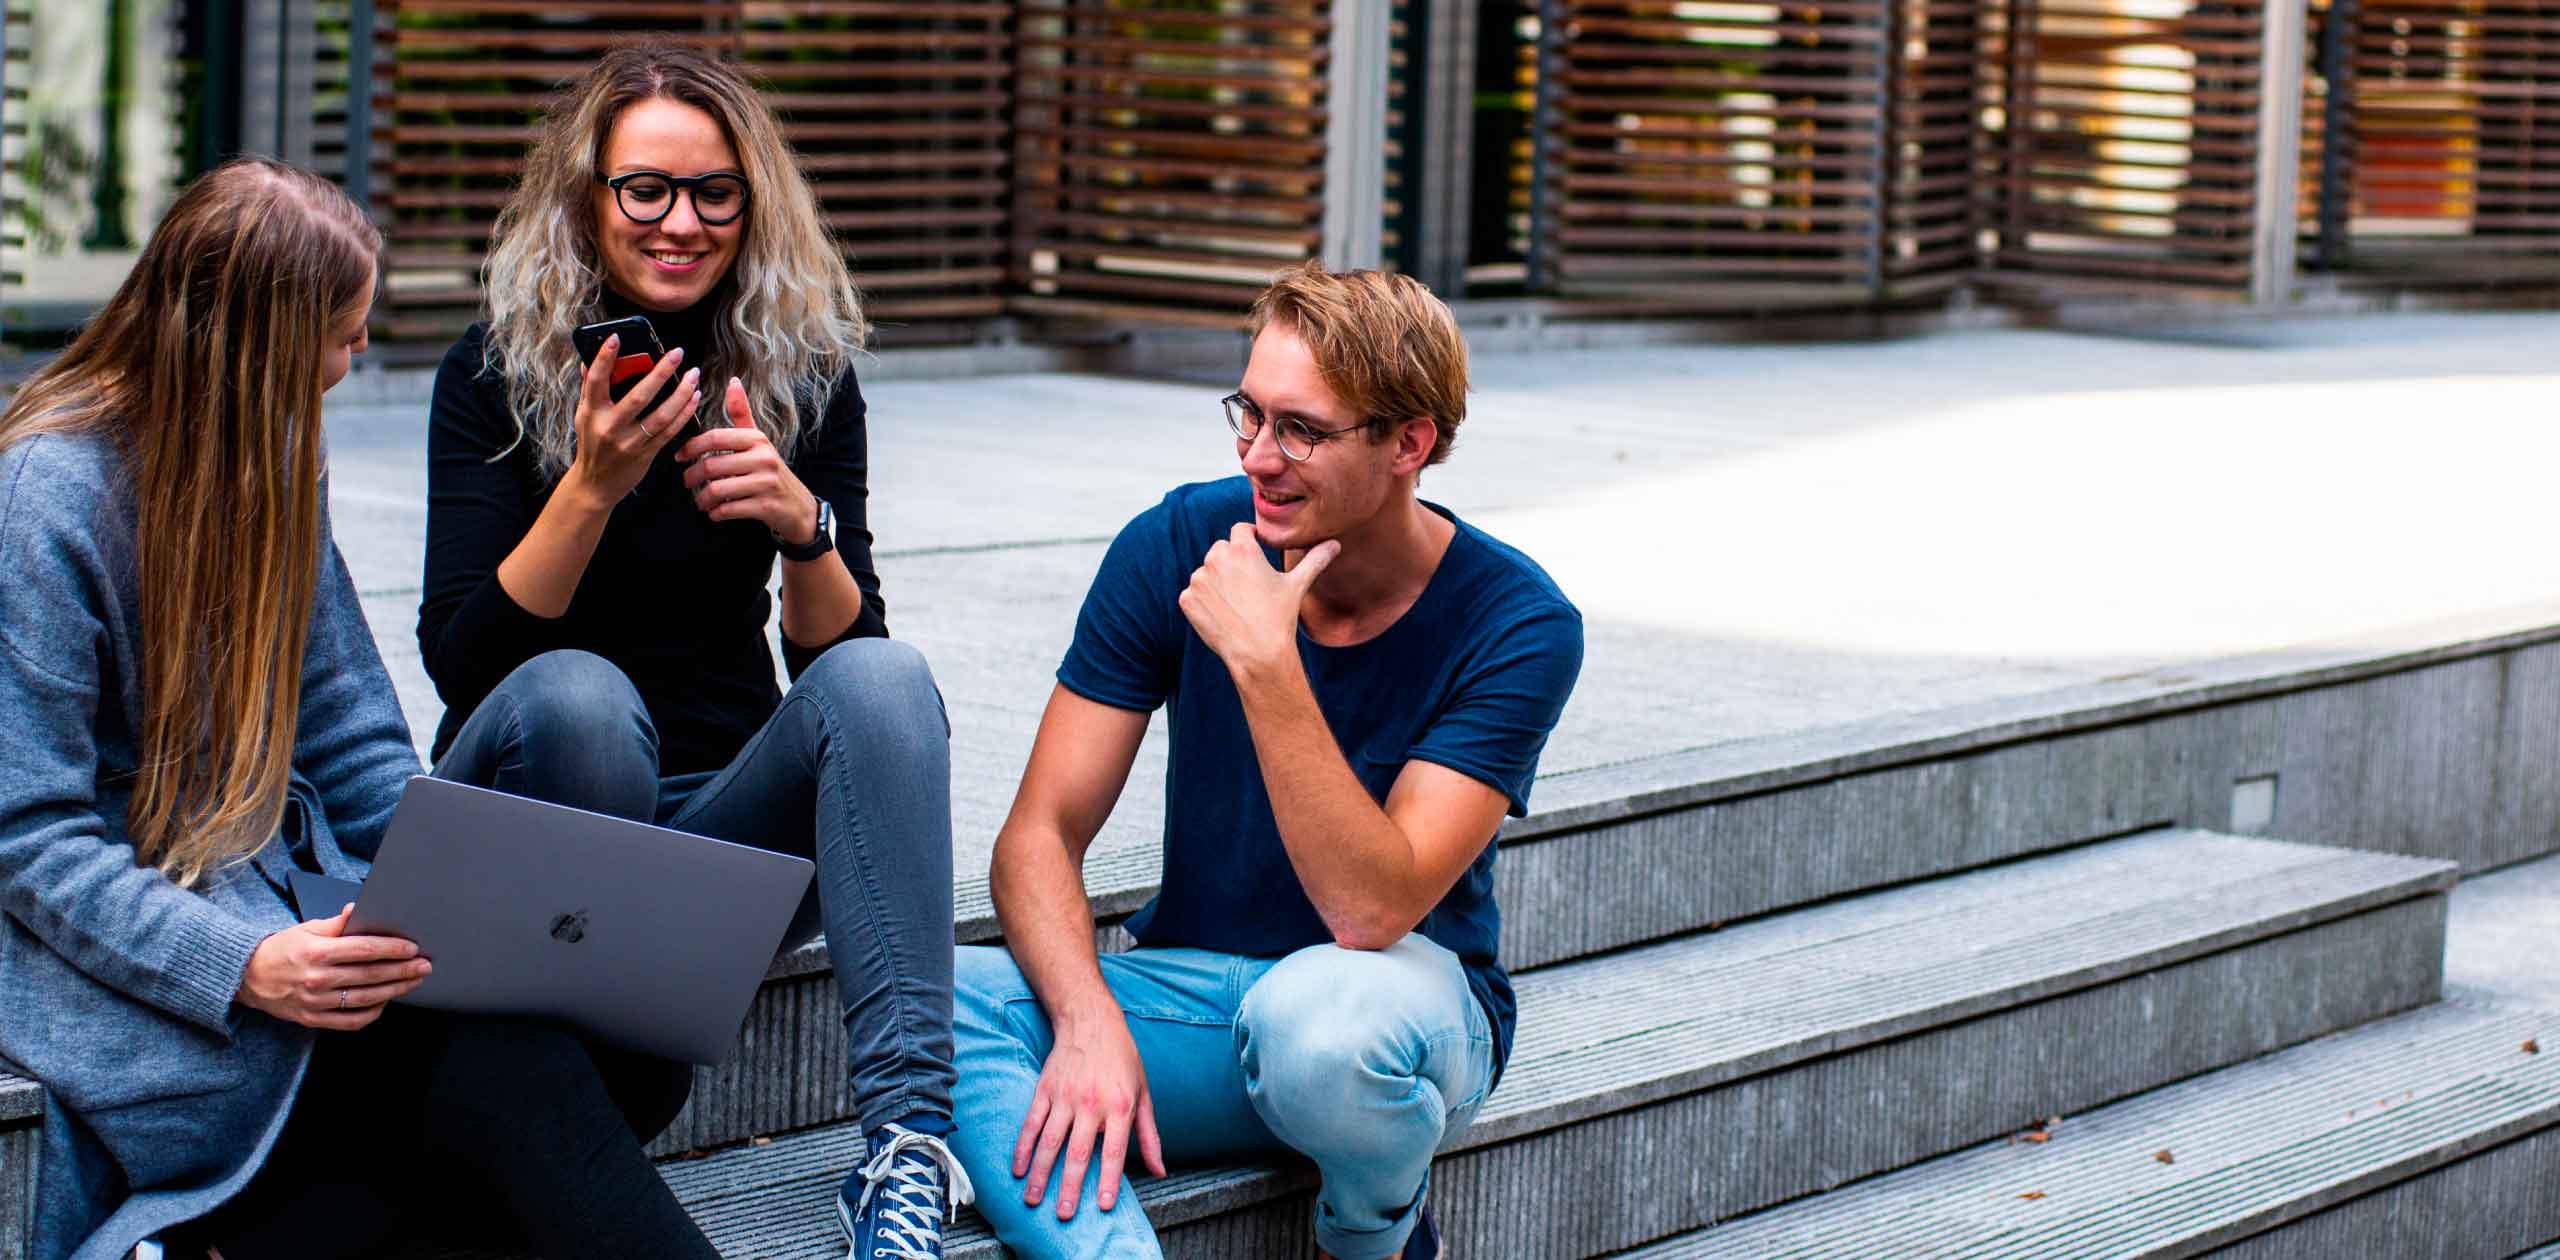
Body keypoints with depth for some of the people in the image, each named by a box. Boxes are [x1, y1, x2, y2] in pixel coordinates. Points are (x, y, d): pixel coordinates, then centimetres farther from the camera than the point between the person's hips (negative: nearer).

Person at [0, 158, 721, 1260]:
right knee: (504, 1073, -32)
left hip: (294, 895, 8)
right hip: (114, 950, -8)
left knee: (633, 1053, -21)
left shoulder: (274, 456, 11)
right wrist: (245, 964, -30)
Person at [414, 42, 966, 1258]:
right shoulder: (494, 373, -4)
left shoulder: (804, 375, 3)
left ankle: (909, 1135, -38)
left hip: (728, 818, 2)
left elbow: (834, 646, -3)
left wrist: (801, 520, -24)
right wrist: (593, 487, -26)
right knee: (576, 694, -35)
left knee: (883, 676, -27)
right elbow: (458, 658, -13)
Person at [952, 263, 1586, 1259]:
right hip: (1192, 989, 3)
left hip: (1405, 1001, -3)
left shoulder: (1516, 624, -15)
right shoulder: (1178, 545, -7)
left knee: (1315, 1011, -39)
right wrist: (1088, 1020, -28)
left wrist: (1265, 663, -32)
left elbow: (1373, 910, -25)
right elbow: (1040, 833, -8)